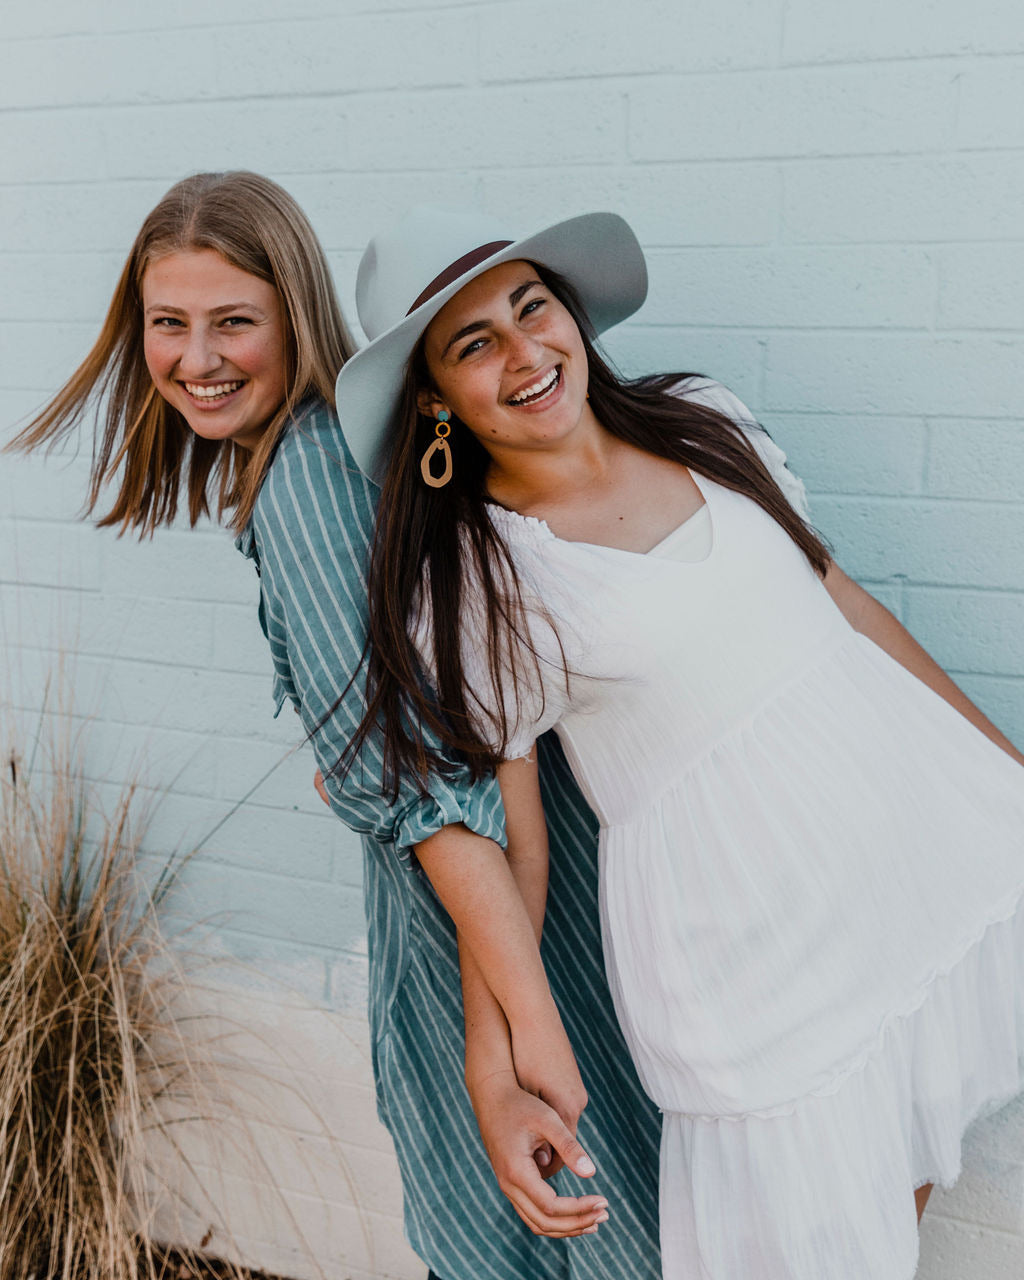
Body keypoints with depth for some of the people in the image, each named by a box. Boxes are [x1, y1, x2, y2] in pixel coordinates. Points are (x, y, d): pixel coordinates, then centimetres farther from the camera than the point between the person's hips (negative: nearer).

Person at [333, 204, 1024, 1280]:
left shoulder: (703, 421, 5)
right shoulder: (467, 586, -11)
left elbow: (840, 600, 13)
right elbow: (490, 847, -7)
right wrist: (536, 1056, -10)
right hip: (754, 940, -5)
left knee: (903, 1188, 18)